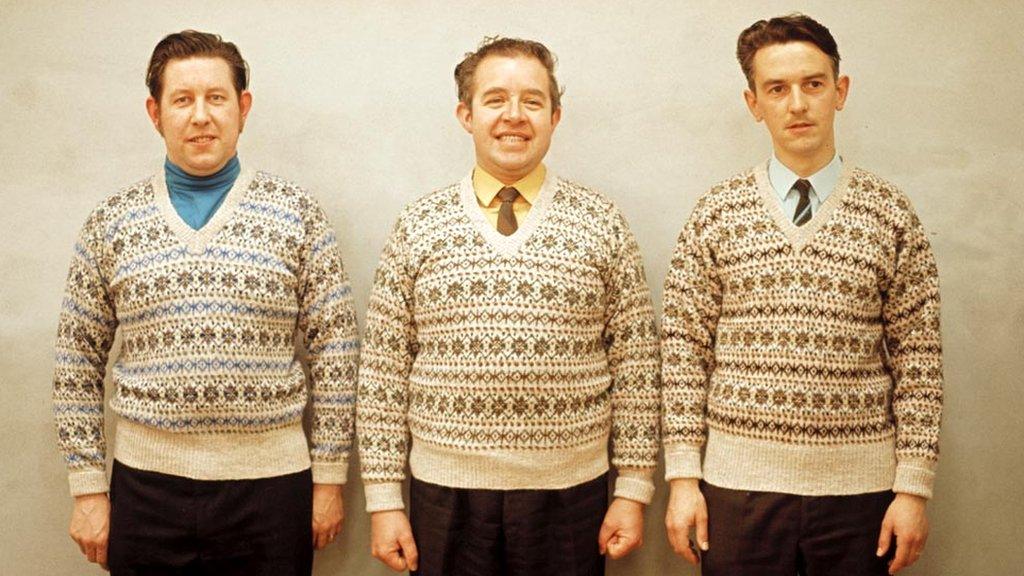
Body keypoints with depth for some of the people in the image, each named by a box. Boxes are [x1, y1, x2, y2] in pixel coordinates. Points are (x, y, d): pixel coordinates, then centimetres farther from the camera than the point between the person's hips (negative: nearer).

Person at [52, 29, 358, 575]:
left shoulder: (296, 213, -1)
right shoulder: (111, 221, 3)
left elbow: (334, 353, 0)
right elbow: (78, 364, 6)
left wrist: (329, 476, -1)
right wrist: (87, 488, 3)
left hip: (271, 482, -1)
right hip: (146, 483, 1)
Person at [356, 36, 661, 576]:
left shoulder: (602, 224, 1)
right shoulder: (417, 226, 2)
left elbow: (635, 365, 2)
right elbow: (383, 370, 2)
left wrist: (634, 490, -1)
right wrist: (383, 500, -1)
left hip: (570, 492, 0)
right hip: (445, 491, 0)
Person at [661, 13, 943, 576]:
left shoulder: (891, 215, 1)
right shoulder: (715, 214, 1)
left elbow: (918, 360, 1)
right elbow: (684, 351, 1)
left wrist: (914, 487, -3)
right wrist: (683, 477, -3)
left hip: (859, 486, 0)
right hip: (738, 483, 0)